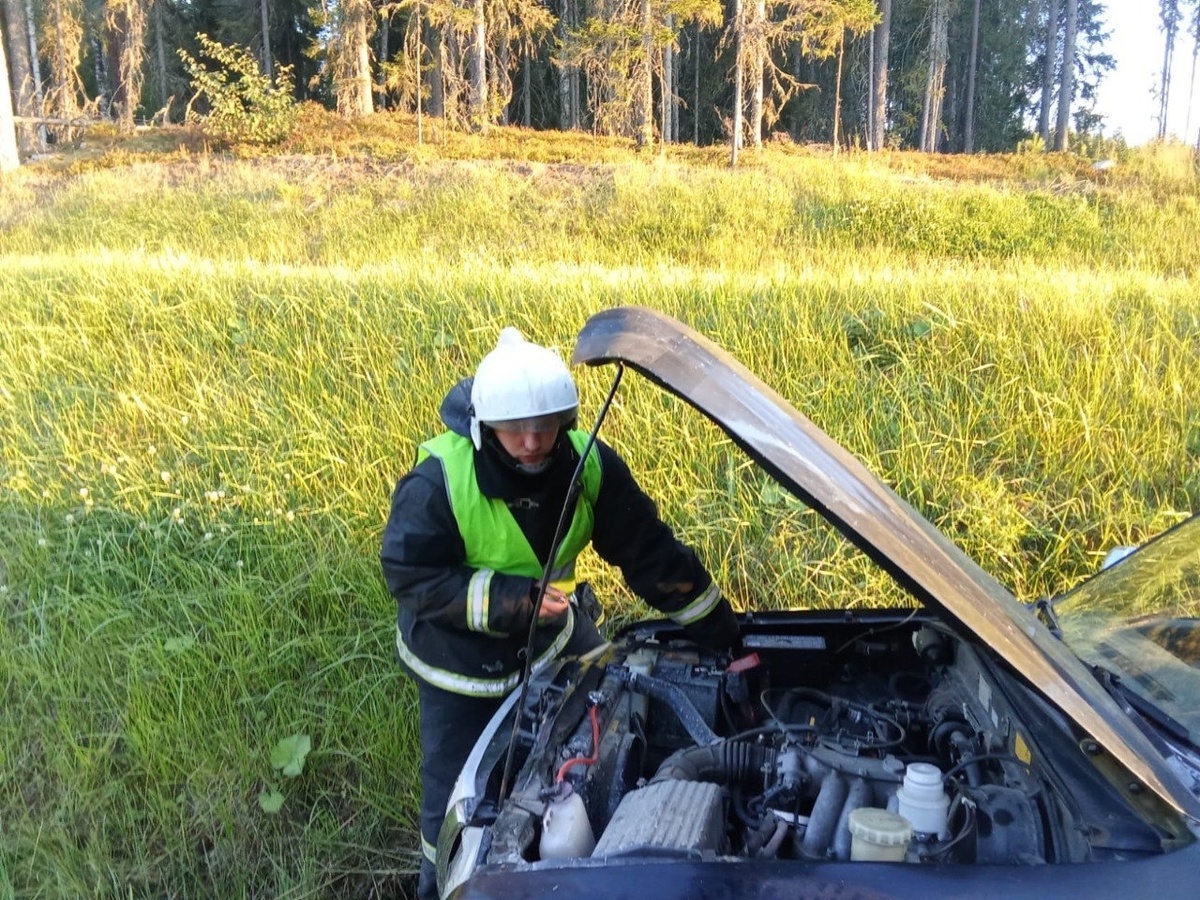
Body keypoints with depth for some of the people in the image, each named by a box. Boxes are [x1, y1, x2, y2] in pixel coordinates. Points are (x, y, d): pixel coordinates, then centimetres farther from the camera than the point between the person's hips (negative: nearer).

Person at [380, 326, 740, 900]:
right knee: (458, 788, 10)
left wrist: (719, 631, -9)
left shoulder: (589, 464, -20)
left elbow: (649, 551, -13)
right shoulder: (438, 480, -31)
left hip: (550, 632, 4)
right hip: (457, 653, -4)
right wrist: (508, 599, -34)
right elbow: (409, 576, -23)